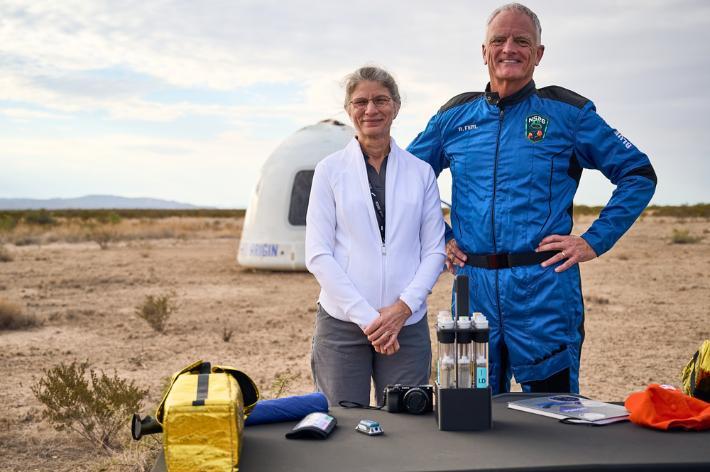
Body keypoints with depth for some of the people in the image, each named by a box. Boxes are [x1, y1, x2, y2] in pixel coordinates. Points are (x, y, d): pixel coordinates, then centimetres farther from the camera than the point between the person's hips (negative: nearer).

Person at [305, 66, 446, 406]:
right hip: (342, 323, -1)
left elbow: (434, 250, 6)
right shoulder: (330, 170, 3)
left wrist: (403, 307, -9)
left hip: (407, 324, 1)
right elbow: (318, 255, -3)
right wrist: (365, 316, -11)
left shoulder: (421, 172, 8)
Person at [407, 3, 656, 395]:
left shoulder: (568, 112, 3)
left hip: (545, 288, -3)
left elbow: (638, 175, 4)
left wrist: (594, 241, -4)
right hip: (474, 286, 3)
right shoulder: (455, 116, 10)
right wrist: (437, 238, 9)